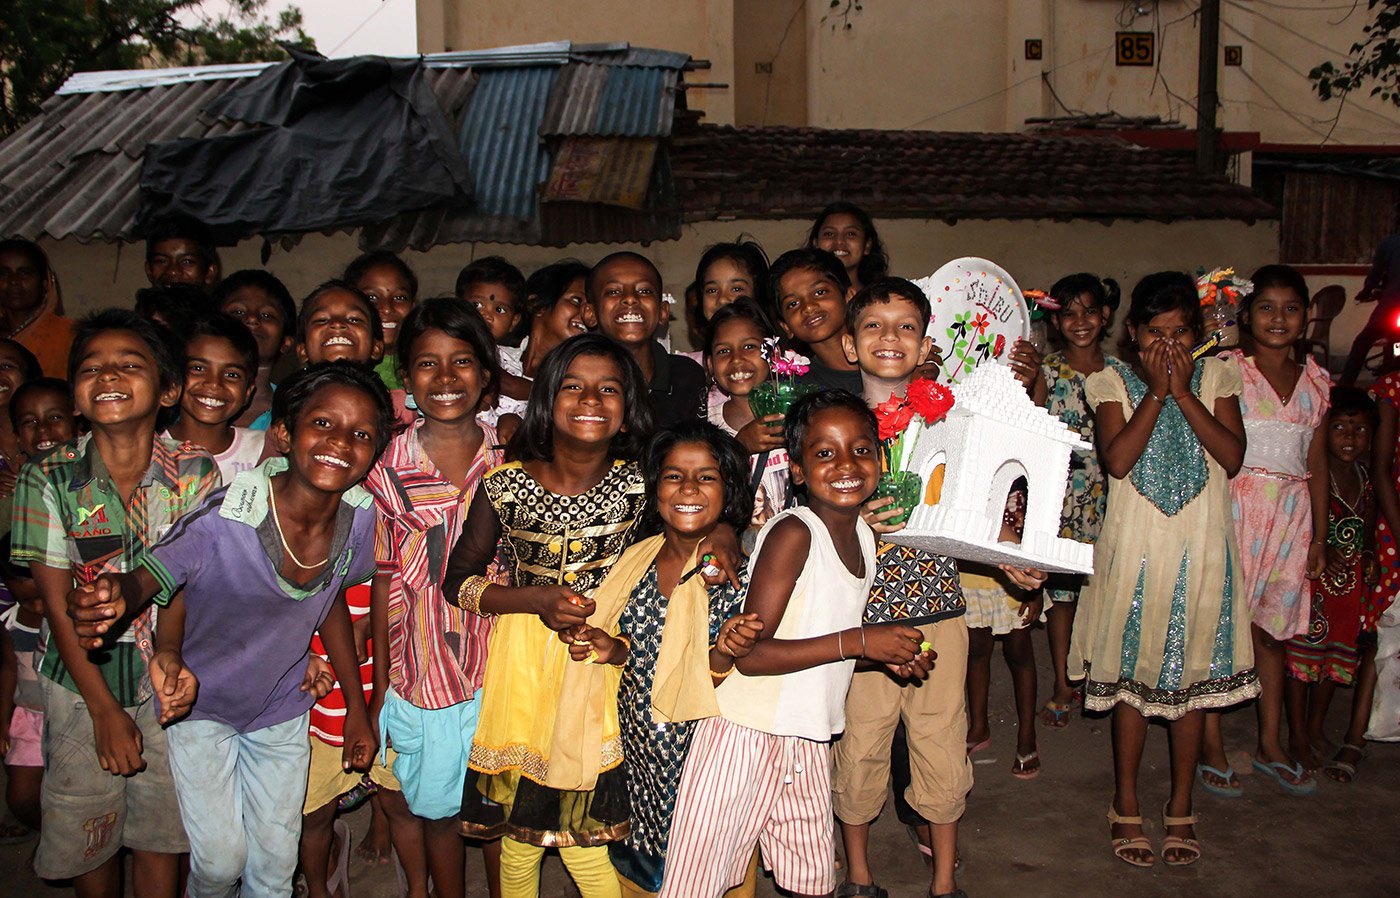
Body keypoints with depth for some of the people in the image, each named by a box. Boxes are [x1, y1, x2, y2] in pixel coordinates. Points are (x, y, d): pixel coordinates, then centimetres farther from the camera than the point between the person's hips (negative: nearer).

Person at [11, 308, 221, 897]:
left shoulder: (197, 473, -8)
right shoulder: (47, 478, -9)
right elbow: (56, 602, -7)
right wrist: (104, 710, -8)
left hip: (171, 683, 0)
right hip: (82, 683, 0)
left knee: (161, 834, 8)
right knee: (88, 837, 12)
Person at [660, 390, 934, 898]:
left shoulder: (863, 535, 7)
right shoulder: (793, 533, -18)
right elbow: (749, 654, -23)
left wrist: (887, 657, 1)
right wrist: (858, 641, -22)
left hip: (809, 740, 8)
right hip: (746, 735, -7)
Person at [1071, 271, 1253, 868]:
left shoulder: (1216, 377, 3)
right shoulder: (1114, 382, -1)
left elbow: (1232, 456, -11)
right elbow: (1117, 460, -16)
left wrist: (1183, 392, -15)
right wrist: (1156, 391, -16)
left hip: (1201, 550, 2)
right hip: (1136, 549, -1)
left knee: (1193, 676, 10)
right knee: (1133, 677, 7)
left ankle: (1181, 806, 26)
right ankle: (1126, 806, 22)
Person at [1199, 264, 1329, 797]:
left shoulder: (1315, 380, 12)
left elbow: (1317, 463, 15)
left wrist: (1320, 533, 13)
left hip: (1292, 514, 4)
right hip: (1234, 507, -4)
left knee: (1271, 628, 11)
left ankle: (1271, 744, 23)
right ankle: (1211, 747, 6)